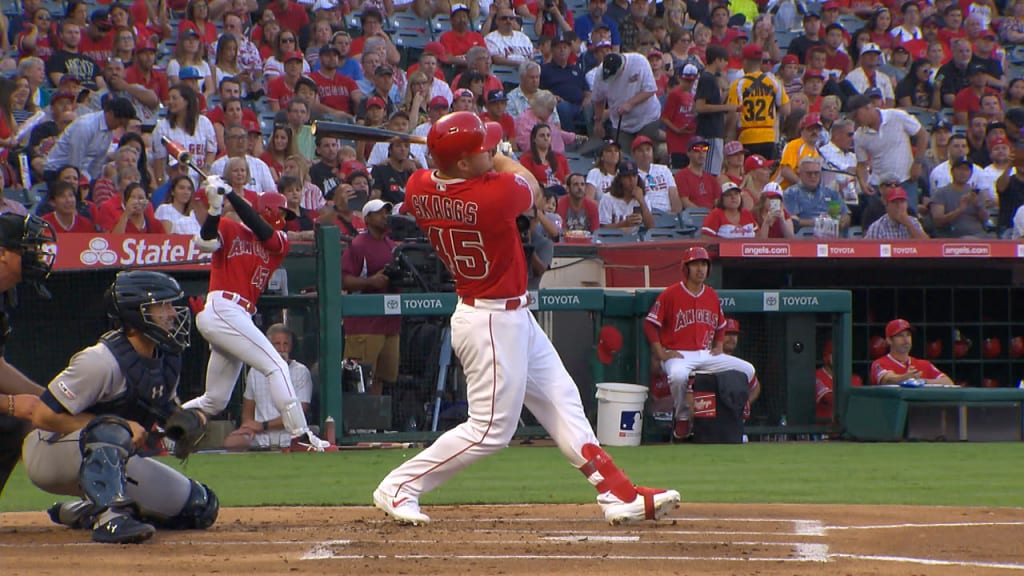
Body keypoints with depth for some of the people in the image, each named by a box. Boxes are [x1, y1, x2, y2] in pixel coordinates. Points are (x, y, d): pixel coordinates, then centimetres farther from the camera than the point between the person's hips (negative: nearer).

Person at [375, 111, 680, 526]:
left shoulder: (419, 188, -6)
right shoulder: (495, 193, -27)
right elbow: (532, 189, -4)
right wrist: (499, 159, 11)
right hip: (493, 323, -9)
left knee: (561, 400, 13)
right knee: (491, 428, 0)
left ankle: (618, 495, 15)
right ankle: (398, 488, 8)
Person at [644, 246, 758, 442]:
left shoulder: (712, 296, 11)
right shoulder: (671, 294, -6)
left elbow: (721, 326, 27)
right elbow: (650, 324, -6)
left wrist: (718, 348, 10)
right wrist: (661, 353, -13)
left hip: (706, 354, 6)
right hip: (678, 355, -6)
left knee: (747, 370, -7)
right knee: (678, 375, -41)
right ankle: (682, 418, -16)